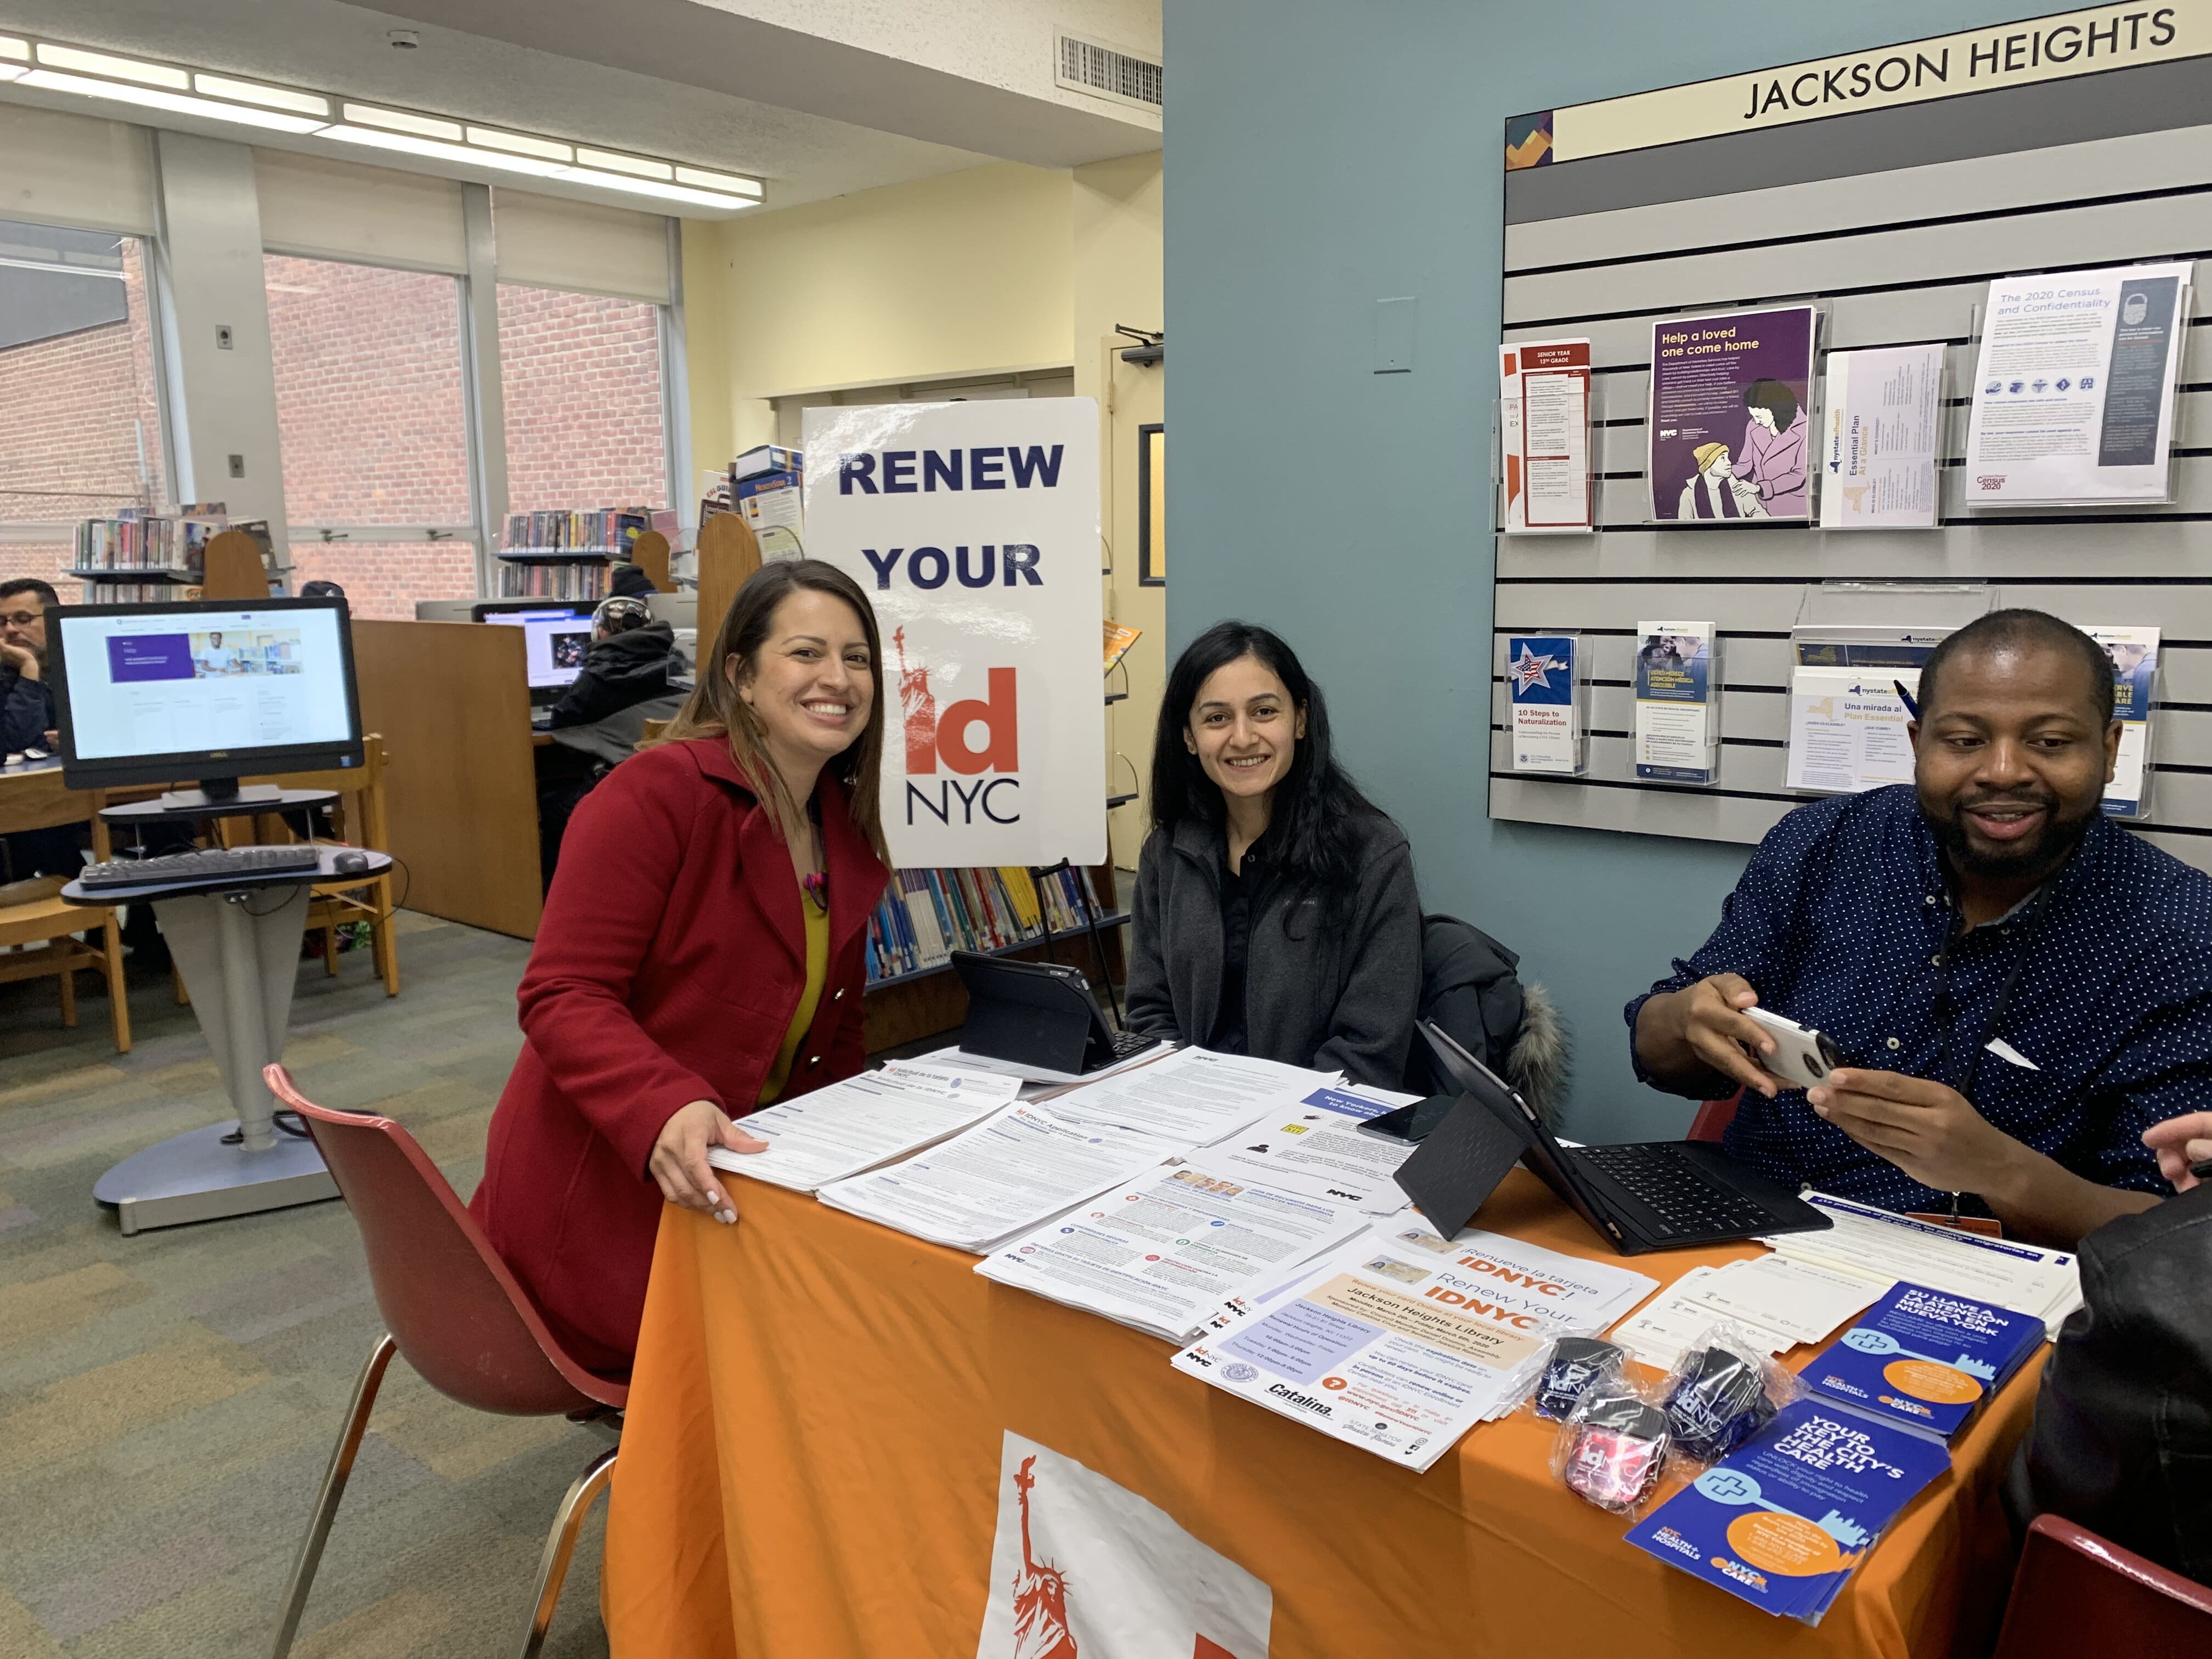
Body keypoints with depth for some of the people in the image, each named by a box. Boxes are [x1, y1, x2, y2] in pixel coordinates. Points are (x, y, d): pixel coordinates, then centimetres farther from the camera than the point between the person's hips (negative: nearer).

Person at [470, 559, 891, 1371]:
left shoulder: (850, 835, 7)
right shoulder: (658, 793, -17)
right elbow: (562, 995, -21)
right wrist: (666, 1112, -37)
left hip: (740, 1187, 8)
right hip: (598, 1198, -7)